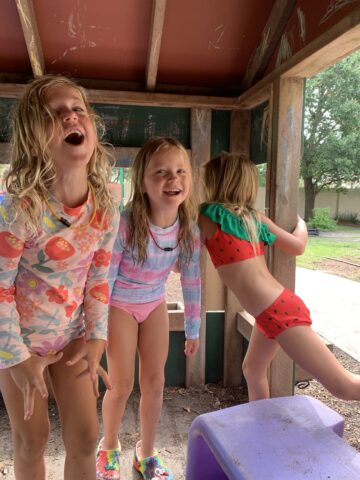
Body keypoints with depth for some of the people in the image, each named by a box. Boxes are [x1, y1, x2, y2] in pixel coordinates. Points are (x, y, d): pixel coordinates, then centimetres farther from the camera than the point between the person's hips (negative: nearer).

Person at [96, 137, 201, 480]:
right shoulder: (125, 224, -31)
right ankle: (108, 448, 35)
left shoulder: (189, 229, -16)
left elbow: (191, 281, -4)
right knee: (122, 386, 4)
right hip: (119, 305, -4)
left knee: (155, 382, 9)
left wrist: (193, 329, 4)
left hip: (154, 304, 4)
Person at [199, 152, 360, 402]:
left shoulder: (208, 217, -11)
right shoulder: (254, 216, 7)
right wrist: (300, 222, 35)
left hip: (277, 313, -9)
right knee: (252, 370, 26)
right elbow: (298, 246, 13)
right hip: (277, 307, 9)